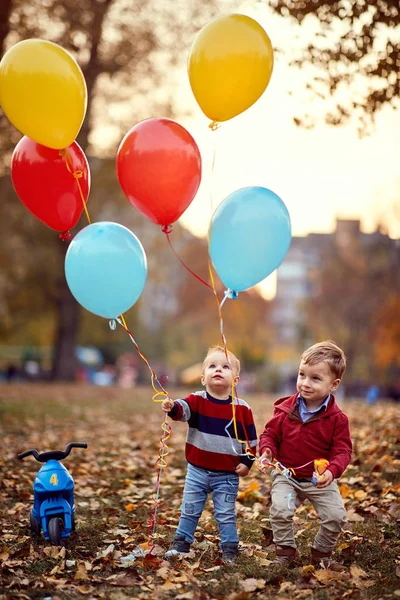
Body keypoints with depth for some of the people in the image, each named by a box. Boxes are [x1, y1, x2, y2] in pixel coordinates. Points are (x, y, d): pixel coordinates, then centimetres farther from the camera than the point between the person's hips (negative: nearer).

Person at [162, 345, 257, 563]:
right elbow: (184, 409, -30)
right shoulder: (197, 400, -8)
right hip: (197, 470, 1)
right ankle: (181, 544, 26)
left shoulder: (242, 408, -5)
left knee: (225, 514, 6)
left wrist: (247, 462, -2)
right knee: (189, 510, 12)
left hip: (227, 474, -1)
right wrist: (172, 407, -51)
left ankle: (229, 550, 17)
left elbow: (250, 438, 3)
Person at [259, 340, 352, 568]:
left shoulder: (337, 418, -11)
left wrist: (332, 471, -32)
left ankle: (322, 552, 16)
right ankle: (286, 552, 2)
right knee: (280, 510, -21)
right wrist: (267, 451, -18)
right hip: (287, 476, 0)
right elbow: (270, 434, 4)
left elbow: (343, 451, -12)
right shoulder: (286, 409, -6)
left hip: (321, 480, 0)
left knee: (336, 515, -12)